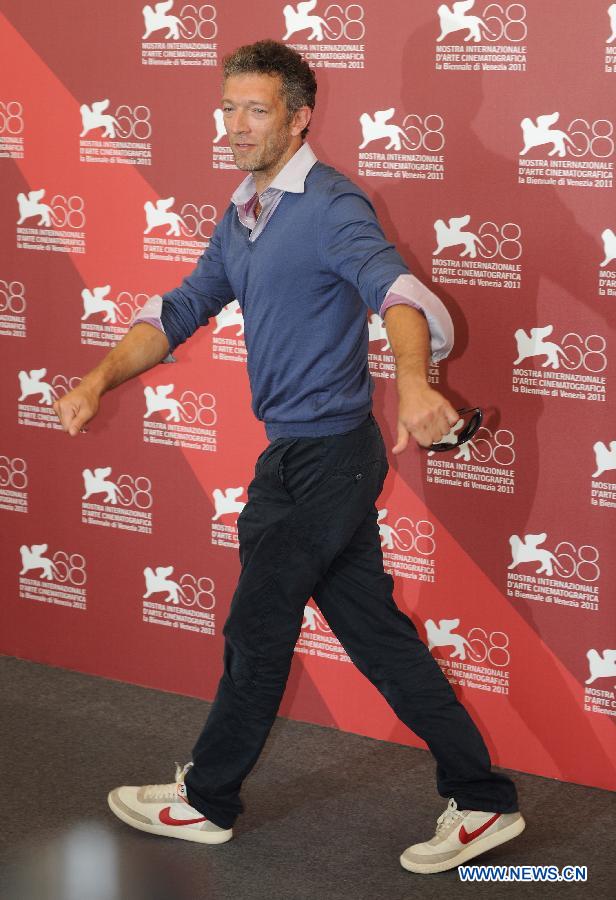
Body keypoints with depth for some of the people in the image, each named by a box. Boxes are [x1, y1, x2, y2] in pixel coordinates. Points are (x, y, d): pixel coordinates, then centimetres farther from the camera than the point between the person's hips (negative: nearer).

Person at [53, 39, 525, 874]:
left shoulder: (331, 206, -16)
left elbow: (395, 287, -33)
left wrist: (413, 380, -53)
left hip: (323, 457, -9)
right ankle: (482, 802, 17)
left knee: (256, 634, 6)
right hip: (307, 455, 9)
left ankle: (206, 800, 25)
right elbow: (181, 309, 15)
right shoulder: (243, 217, 13)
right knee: (377, 634, 11)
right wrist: (101, 377, 0)